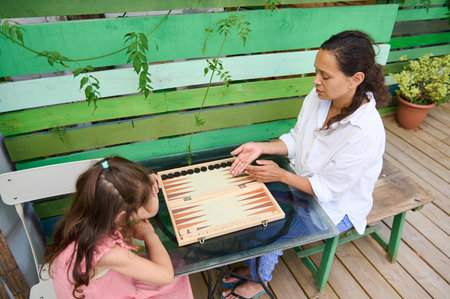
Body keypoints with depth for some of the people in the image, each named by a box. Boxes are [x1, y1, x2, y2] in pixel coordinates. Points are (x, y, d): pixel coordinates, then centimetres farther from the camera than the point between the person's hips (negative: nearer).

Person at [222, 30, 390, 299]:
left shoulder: (366, 133, -33)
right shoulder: (318, 96, -14)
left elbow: (330, 189, -24)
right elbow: (296, 139, -1)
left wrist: (281, 175, -27)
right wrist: (261, 147, -17)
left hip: (336, 205, -6)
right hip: (303, 181, 6)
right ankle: (252, 267, 19)